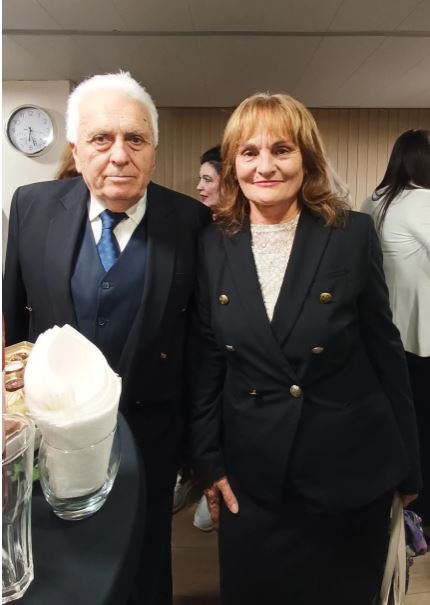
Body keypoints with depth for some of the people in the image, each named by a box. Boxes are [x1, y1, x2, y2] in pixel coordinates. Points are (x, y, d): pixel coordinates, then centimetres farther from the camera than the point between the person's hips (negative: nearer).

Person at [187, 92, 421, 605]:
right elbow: (204, 362, 1)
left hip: (351, 469, -1)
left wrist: (408, 465, 3)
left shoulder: (352, 234, -9)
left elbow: (384, 348, -3)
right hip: (253, 476, 2)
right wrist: (209, 463, 3)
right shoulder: (212, 244, -4)